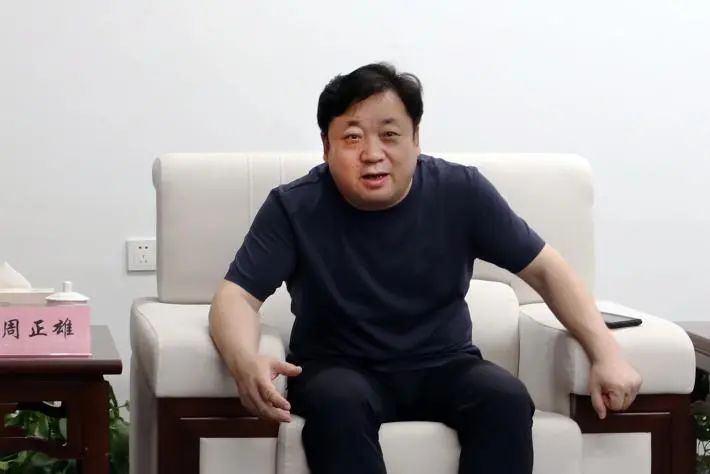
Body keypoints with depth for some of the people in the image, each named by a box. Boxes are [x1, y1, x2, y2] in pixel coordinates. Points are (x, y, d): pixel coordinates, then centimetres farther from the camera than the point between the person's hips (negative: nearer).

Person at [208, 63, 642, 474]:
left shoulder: (461, 192, -10)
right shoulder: (294, 208, -13)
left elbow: (546, 269, -3)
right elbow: (236, 296, -16)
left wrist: (607, 353, -17)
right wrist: (246, 362, -40)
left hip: (444, 366, 2)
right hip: (339, 369, -1)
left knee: (507, 399, -29)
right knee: (337, 403, -36)